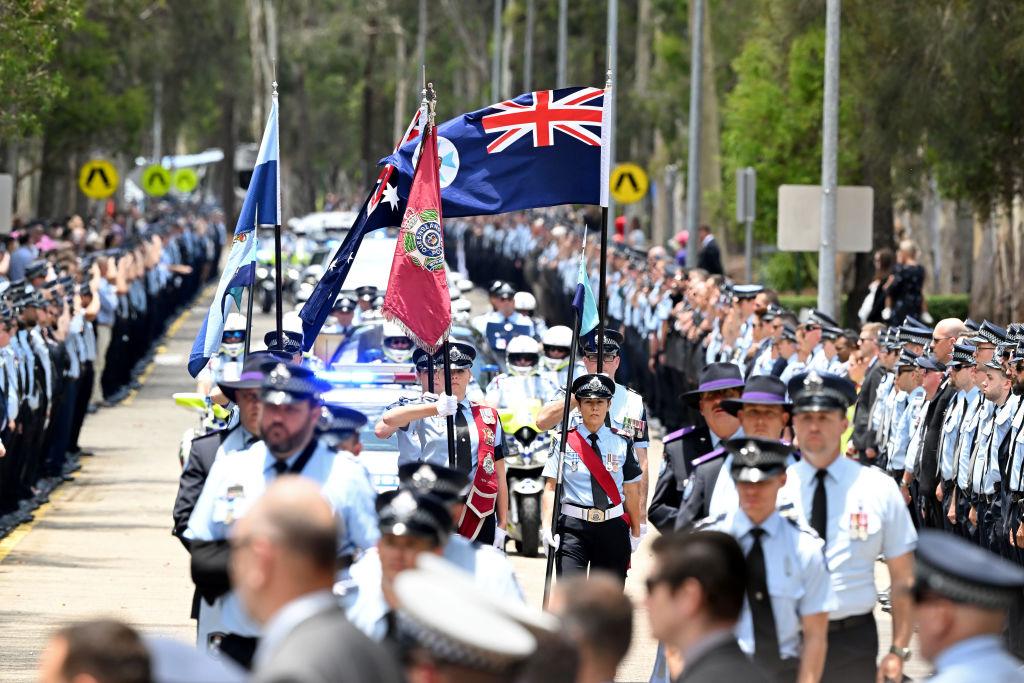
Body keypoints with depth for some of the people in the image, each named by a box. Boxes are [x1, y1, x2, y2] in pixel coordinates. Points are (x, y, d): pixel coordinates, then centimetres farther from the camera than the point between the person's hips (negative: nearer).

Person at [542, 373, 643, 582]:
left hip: (613, 528, 3)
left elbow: (631, 491, 11)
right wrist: (547, 527, -15)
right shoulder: (564, 441, 1)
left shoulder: (622, 443, 7)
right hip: (572, 527, -2)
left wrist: (635, 533, 13)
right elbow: (550, 488, -2)